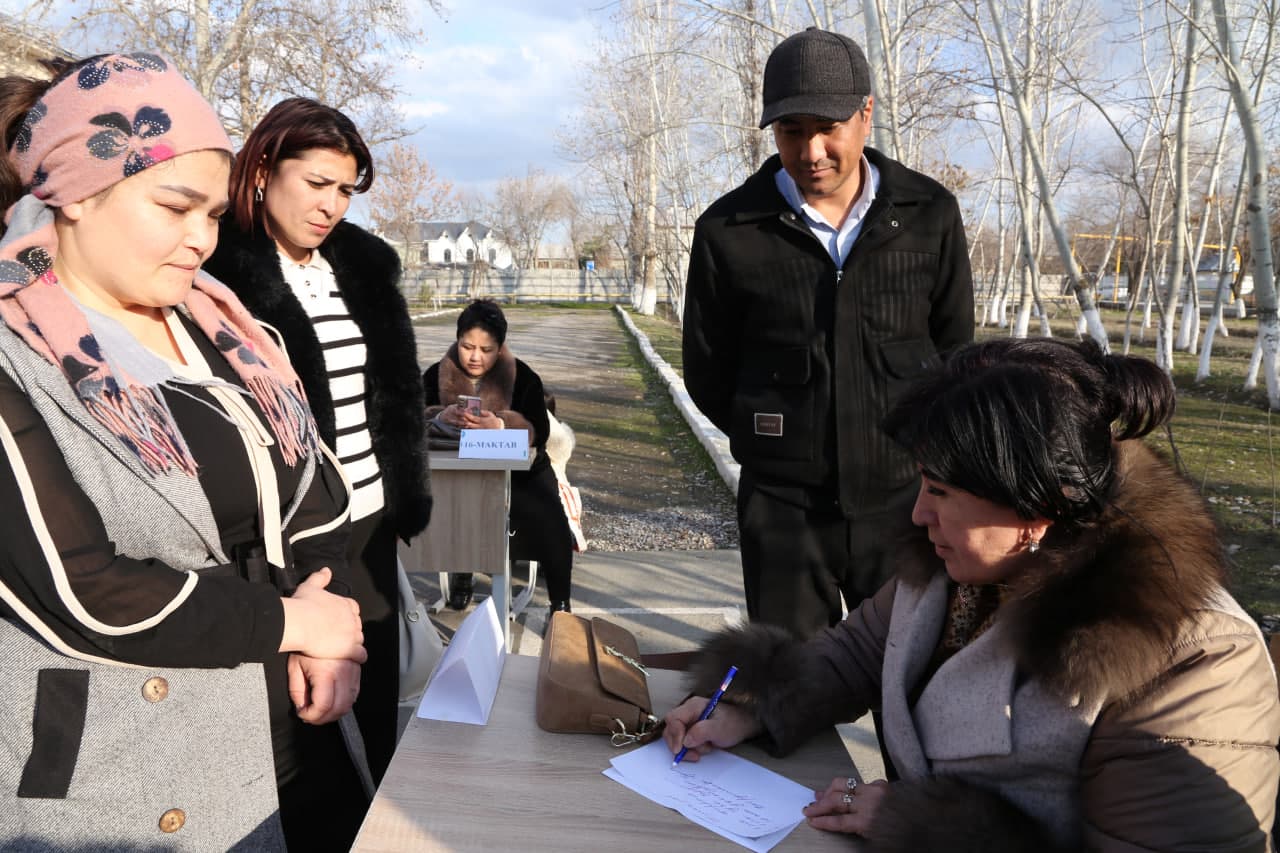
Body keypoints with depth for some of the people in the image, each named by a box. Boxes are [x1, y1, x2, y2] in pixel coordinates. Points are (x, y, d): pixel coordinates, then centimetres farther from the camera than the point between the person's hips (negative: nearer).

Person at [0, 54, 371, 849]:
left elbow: (316, 495, 5)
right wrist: (291, 622, -13)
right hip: (117, 775, -5)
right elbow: (83, 598, -20)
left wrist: (330, 632, -10)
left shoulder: (223, 330, 5)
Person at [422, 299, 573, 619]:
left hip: (517, 469, -1)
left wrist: (500, 425, -37)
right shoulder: (436, 374, 1)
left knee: (549, 521, -27)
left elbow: (539, 432, -17)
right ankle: (459, 570, 4)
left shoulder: (523, 377, -6)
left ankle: (560, 606, -7)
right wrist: (443, 416, -34)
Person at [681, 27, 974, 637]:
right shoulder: (728, 231, -5)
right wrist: (782, 446, 7)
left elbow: (955, 350, 10)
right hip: (783, 505, -1)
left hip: (903, 497, 1)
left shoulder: (930, 214, -1)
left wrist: (914, 445, 9)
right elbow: (708, 375, 4)